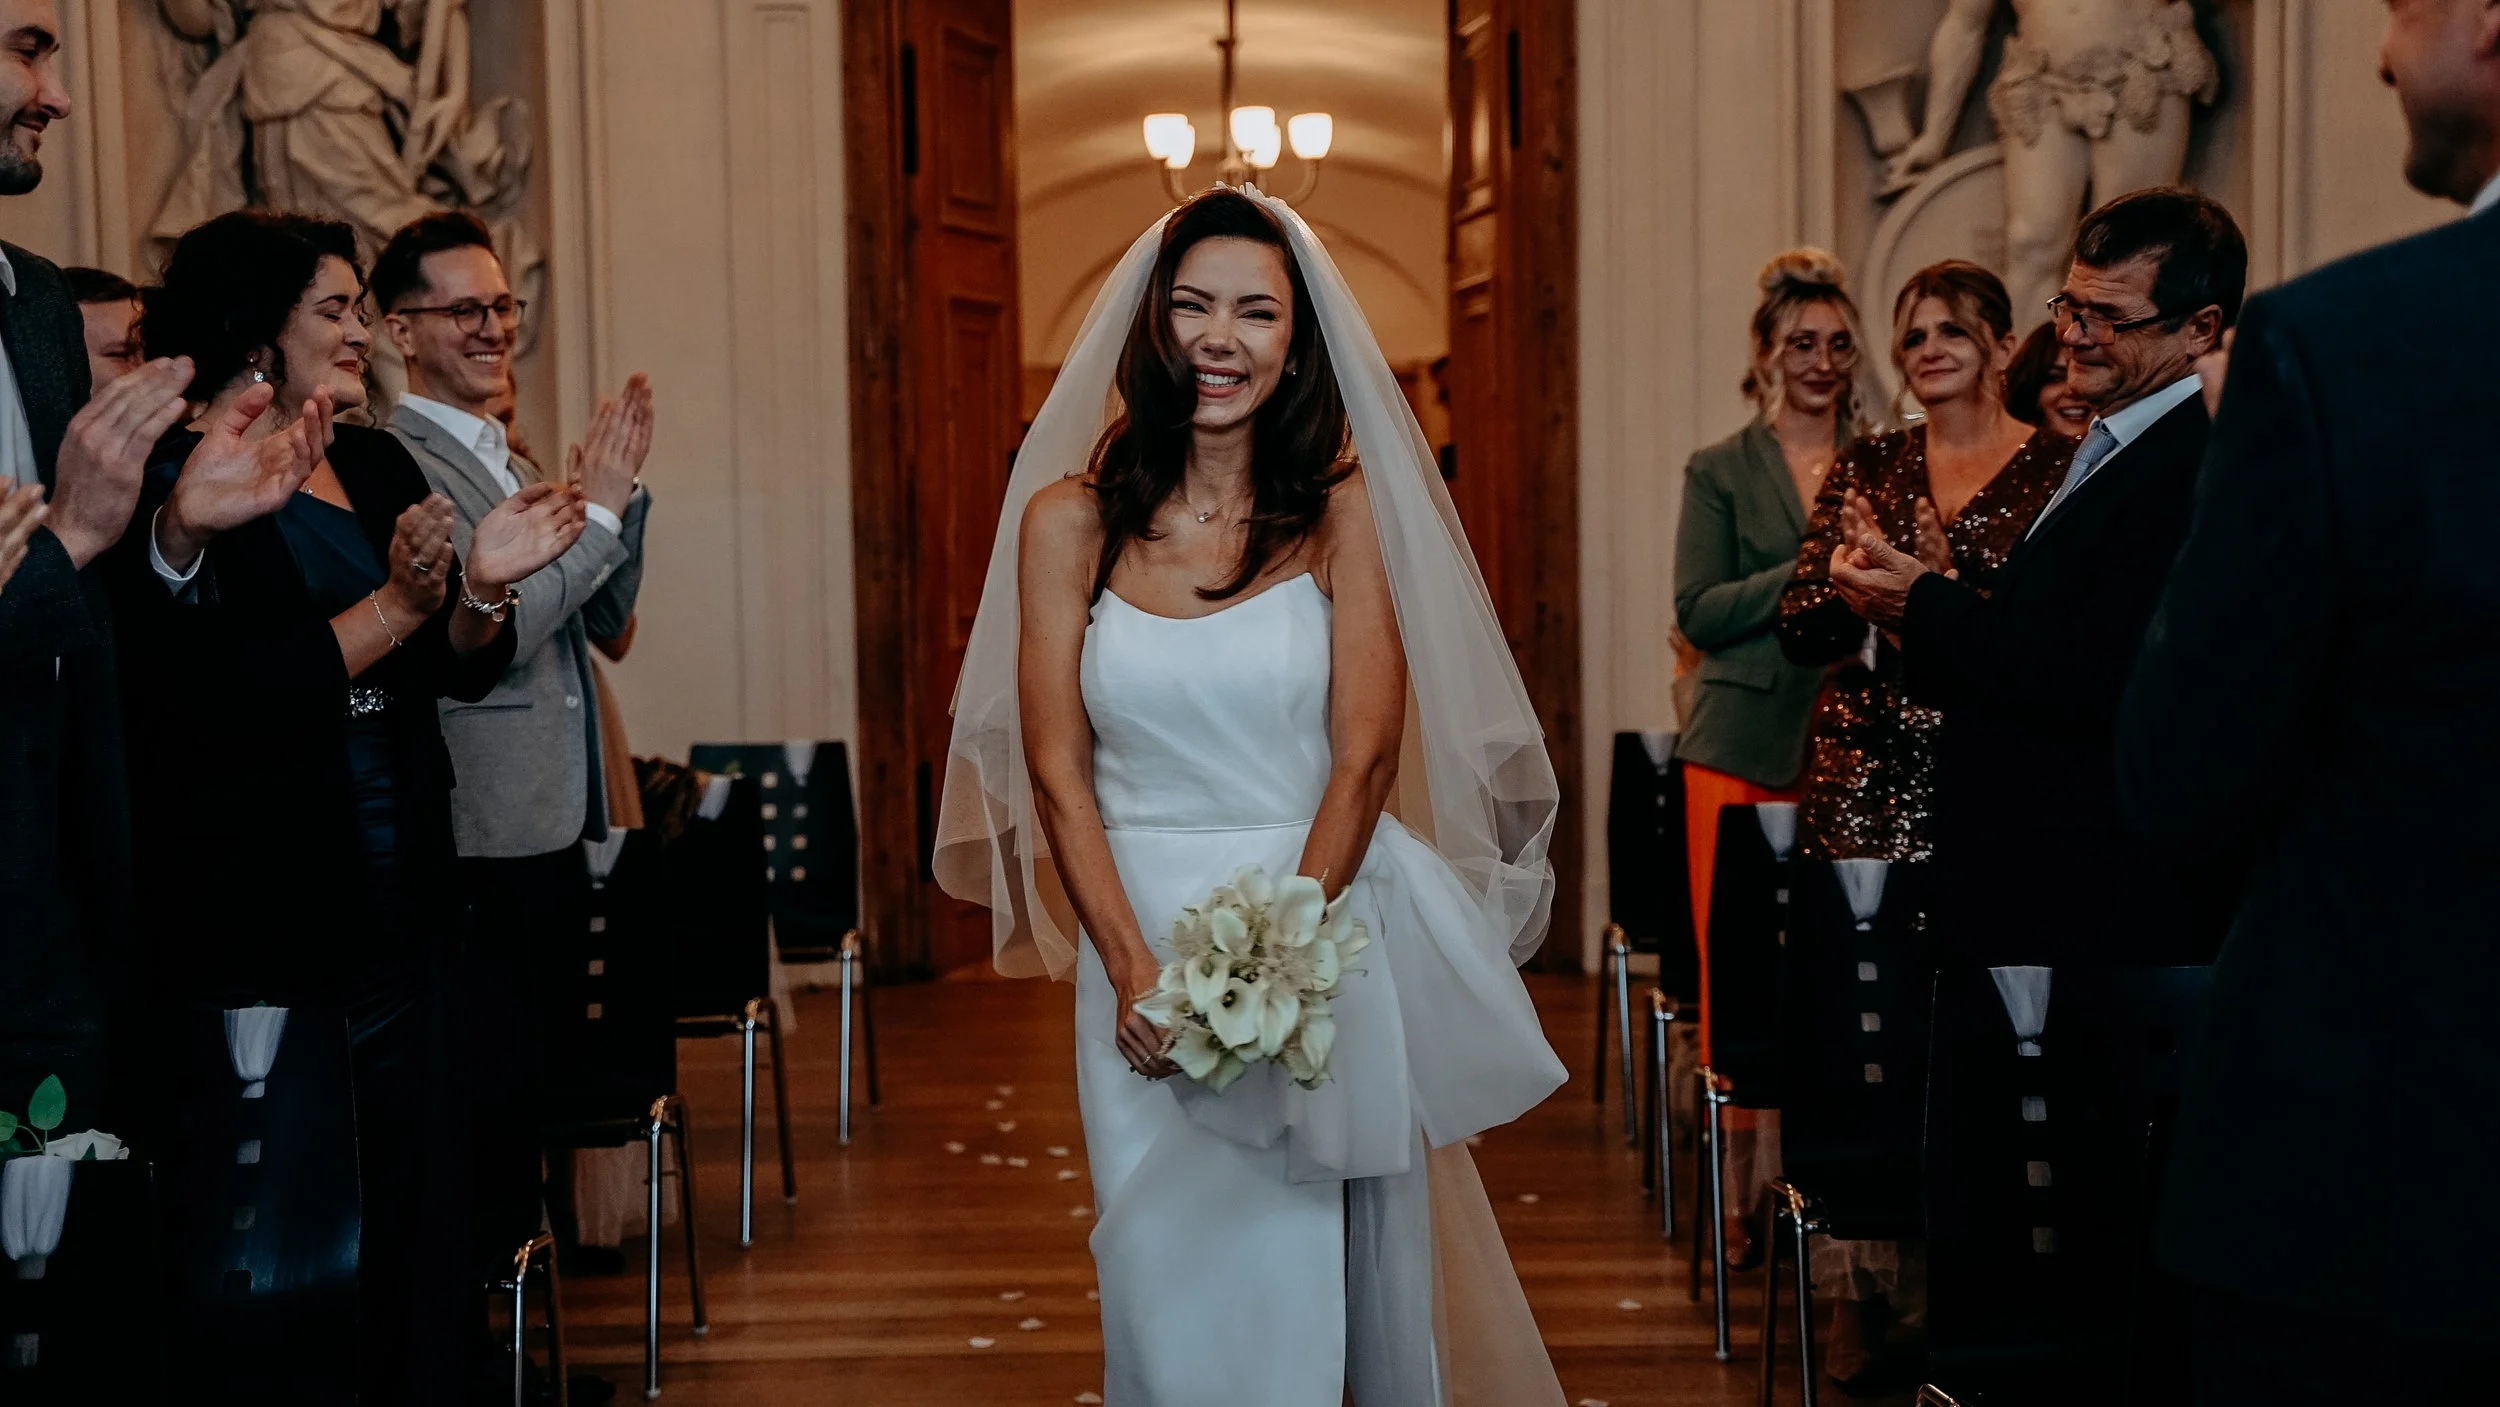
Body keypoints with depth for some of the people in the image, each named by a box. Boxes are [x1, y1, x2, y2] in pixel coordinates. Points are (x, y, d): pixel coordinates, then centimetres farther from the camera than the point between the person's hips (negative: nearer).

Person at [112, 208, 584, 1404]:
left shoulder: (377, 466, 13)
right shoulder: (177, 486, -10)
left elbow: (461, 675, 13)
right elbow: (218, 699, -21)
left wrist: (481, 588, -7)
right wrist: (395, 606, -19)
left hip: (398, 904, 7)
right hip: (254, 932, -7)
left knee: (417, 1210, 9)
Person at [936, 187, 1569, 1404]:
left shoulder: (1342, 510, 0)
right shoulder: (1069, 520, 2)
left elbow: (1366, 755, -5)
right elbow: (1055, 772, -1)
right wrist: (1136, 967, -12)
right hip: (1140, 938, 1)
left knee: (1310, 1277, 4)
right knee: (1167, 1273, 8)